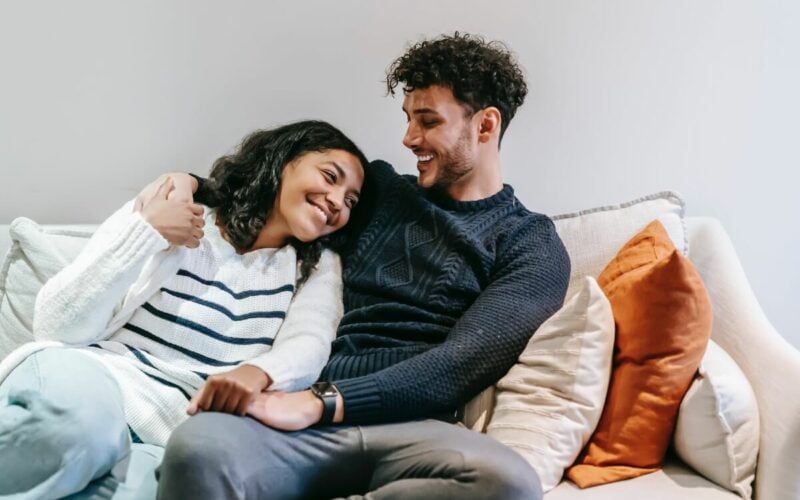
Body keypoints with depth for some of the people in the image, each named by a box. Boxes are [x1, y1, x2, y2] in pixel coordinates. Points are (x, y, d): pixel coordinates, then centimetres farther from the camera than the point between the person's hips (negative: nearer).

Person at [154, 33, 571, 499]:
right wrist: (191, 185, 15)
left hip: (411, 427, 0)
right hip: (310, 407, 1)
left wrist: (324, 401, -17)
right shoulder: (381, 189, 21)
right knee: (198, 448, -35)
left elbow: (462, 363, -7)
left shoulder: (533, 246, 9)